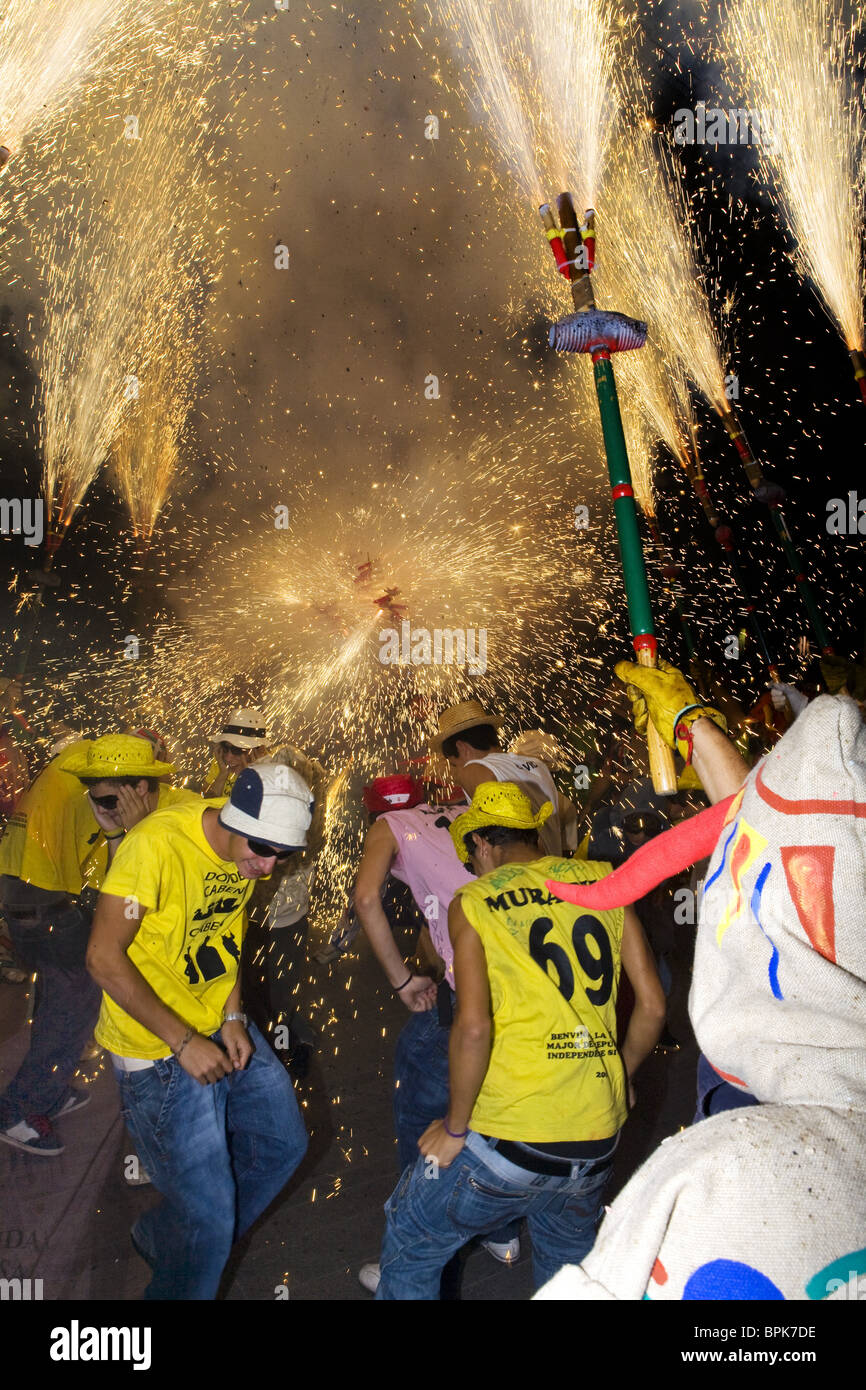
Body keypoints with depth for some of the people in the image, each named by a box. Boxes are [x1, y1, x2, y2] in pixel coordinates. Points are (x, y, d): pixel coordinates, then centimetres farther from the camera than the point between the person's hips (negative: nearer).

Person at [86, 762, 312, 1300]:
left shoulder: (249, 848, -3)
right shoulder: (157, 844, -27)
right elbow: (105, 959, -24)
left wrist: (234, 1019, -3)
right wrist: (184, 1042, -22)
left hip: (222, 1029, 8)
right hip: (157, 1049, -8)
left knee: (284, 1143, 18)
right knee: (206, 1211, -3)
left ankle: (163, 1238, 37)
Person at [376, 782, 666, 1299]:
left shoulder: (475, 901, -5)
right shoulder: (605, 881, 5)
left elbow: (474, 1027, -17)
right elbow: (653, 1005, 4)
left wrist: (455, 1126, -4)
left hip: (509, 1138, -4)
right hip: (597, 1139, 5)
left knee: (410, 1242, 19)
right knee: (568, 1263, 28)